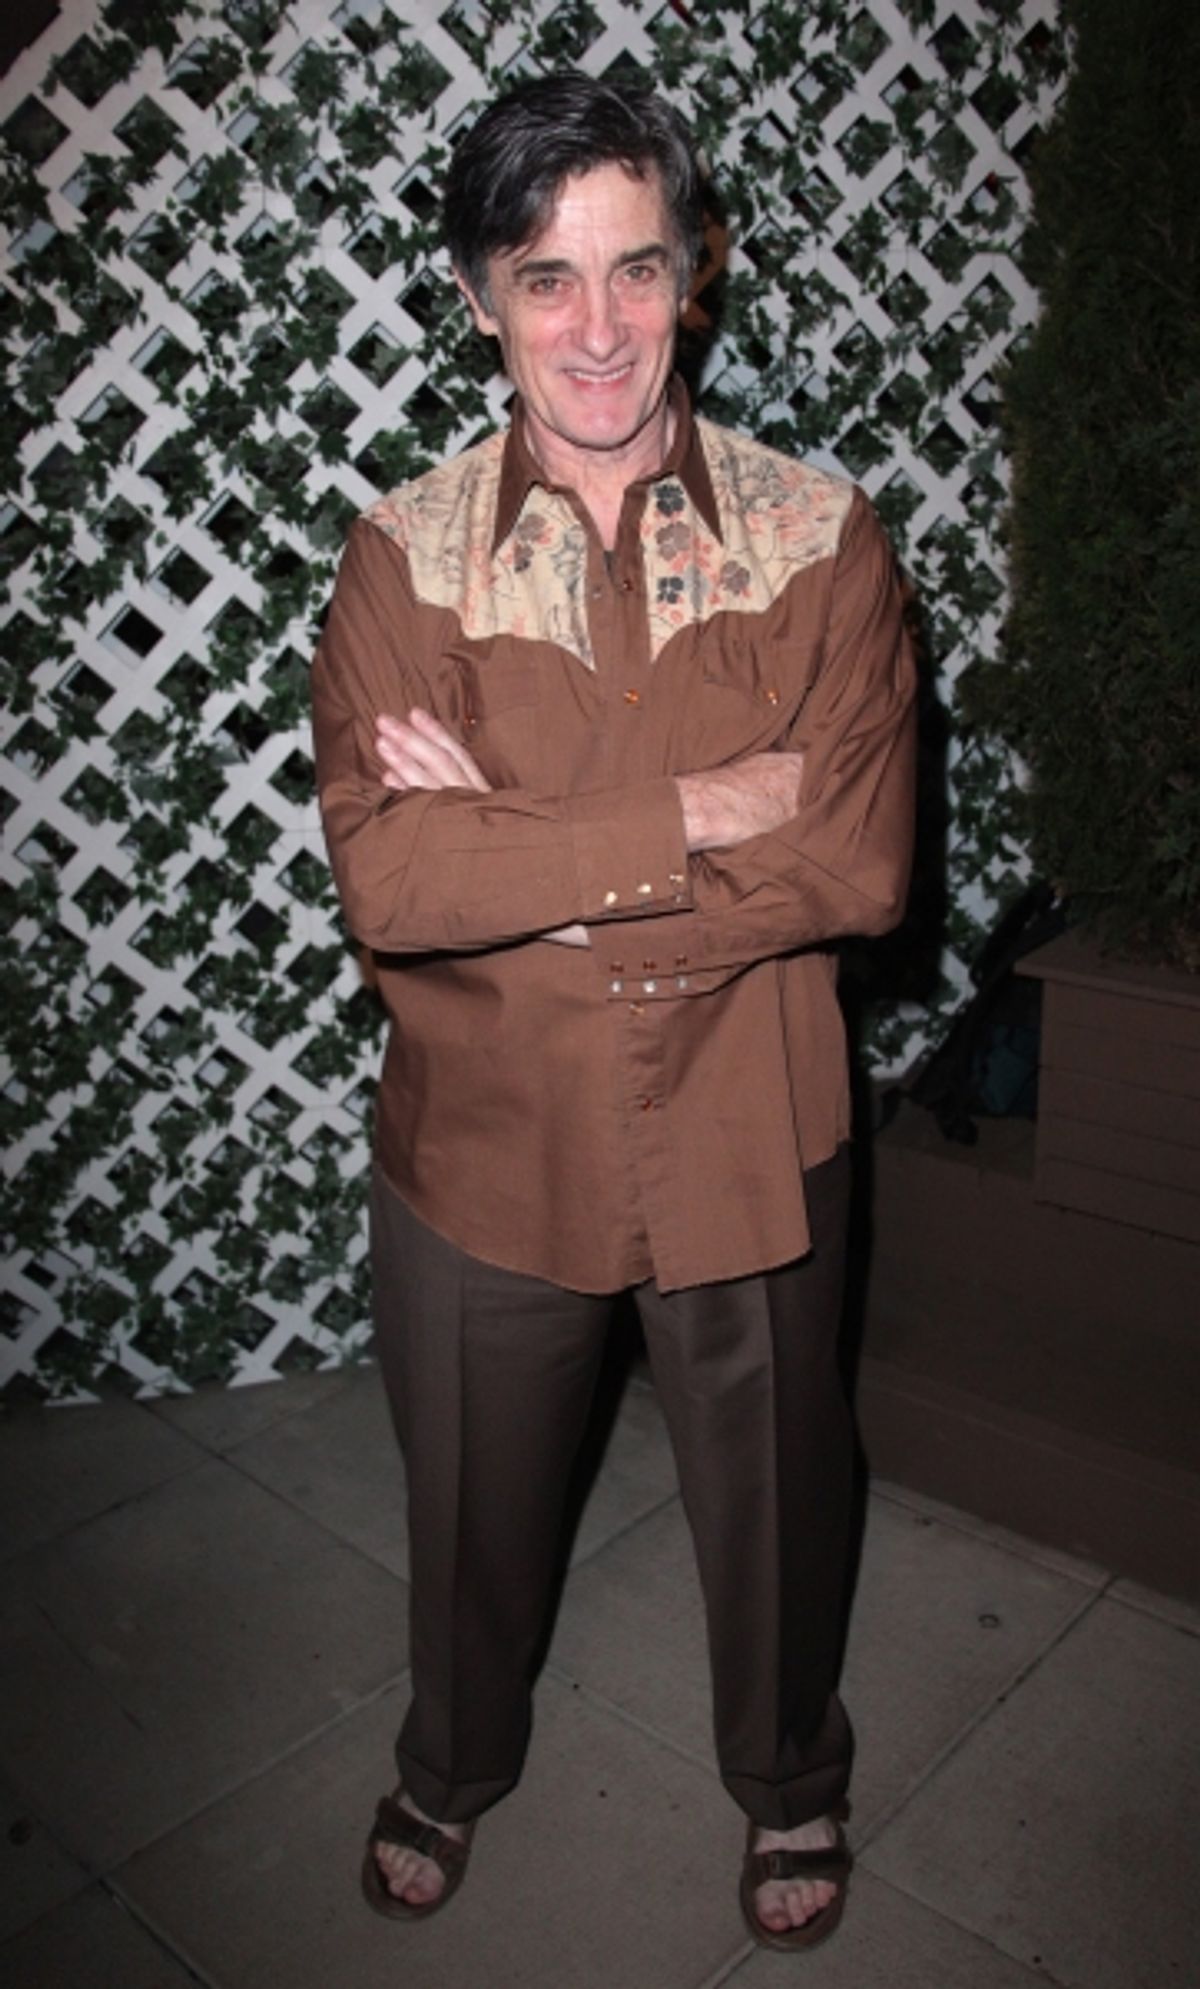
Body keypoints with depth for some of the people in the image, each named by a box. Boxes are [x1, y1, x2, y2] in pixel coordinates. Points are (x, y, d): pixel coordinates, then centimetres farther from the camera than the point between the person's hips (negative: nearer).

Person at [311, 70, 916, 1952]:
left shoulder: (821, 538, -8)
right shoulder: (401, 558, -8)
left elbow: (860, 868, -19)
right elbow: (383, 879, -21)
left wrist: (518, 852, -21)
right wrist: (704, 814, -25)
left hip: (747, 1141, 0)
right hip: (484, 1142, 1)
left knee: (771, 1491, 22)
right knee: (474, 1494, 24)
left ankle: (791, 1774, 55)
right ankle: (454, 1760, 57)